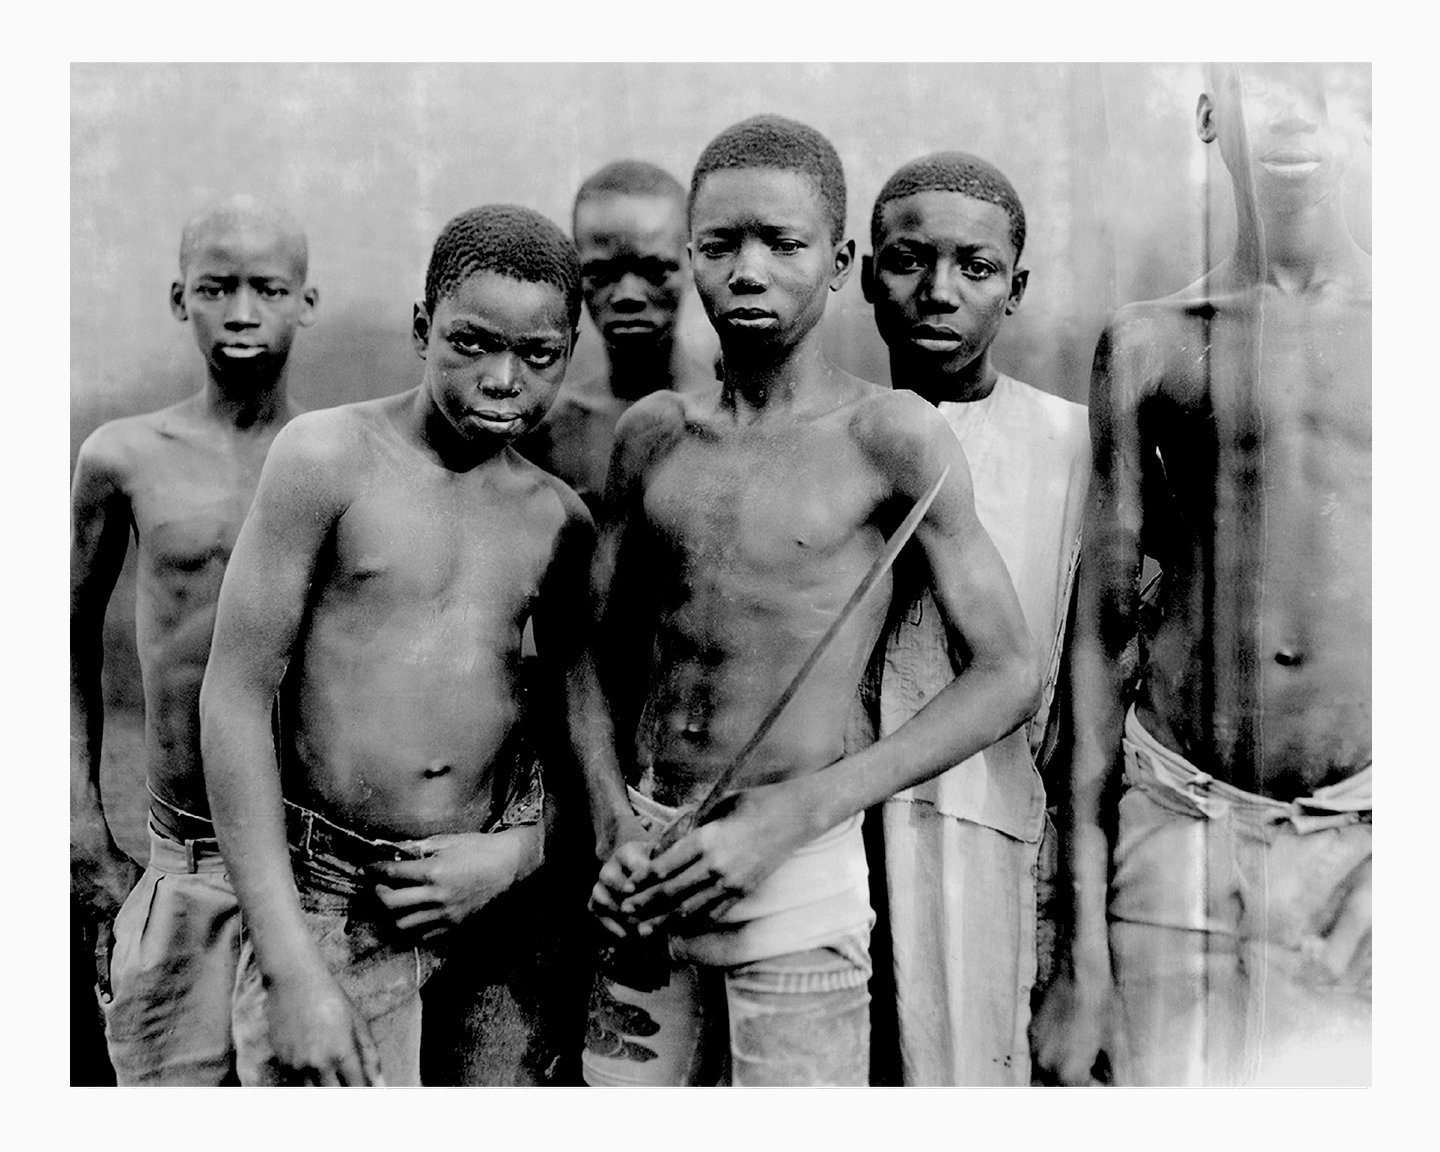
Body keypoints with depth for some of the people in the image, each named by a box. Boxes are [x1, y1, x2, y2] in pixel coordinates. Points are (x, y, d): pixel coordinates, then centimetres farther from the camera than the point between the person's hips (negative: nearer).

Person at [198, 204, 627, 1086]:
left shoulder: (561, 519, 3)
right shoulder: (330, 455, -10)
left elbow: (589, 717, 9)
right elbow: (234, 697, -11)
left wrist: (523, 848, -10)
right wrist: (290, 965, -14)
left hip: (504, 887, 4)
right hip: (334, 898, -4)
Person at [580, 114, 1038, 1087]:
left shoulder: (891, 435, -8)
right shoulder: (653, 433, 5)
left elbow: (1010, 677, -9)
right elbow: (599, 662, 11)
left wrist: (791, 818, -14)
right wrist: (614, 835, -4)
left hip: (798, 882, -3)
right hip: (650, 873, 4)